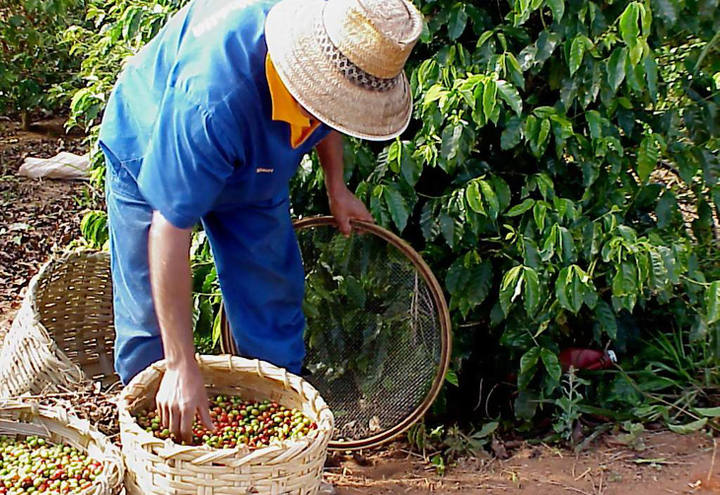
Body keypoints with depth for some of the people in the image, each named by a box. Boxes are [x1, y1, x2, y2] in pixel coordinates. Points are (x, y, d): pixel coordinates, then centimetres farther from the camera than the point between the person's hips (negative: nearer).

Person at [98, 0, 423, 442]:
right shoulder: (212, 100, -48)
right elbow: (169, 228, -43)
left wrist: (336, 186, -3)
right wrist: (182, 367, -40)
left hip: (254, 165, 5)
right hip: (150, 159, -5)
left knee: (274, 302, 6)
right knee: (150, 319, -5)